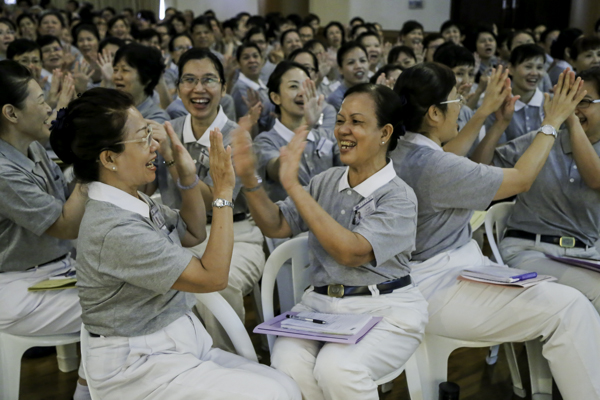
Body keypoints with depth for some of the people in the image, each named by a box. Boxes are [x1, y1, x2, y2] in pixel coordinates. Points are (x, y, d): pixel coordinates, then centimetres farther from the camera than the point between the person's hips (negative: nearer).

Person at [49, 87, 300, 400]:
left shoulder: (135, 203, 3)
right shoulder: (114, 229, -25)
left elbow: (193, 234, 20)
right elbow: (212, 276, -21)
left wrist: (189, 179, 3)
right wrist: (223, 191, -19)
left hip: (181, 346, 9)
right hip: (139, 367, -9)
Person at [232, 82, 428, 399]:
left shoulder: (399, 198, -8)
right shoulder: (326, 182, 10)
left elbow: (350, 252, -22)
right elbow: (276, 226, 8)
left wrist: (294, 187, -23)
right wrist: (249, 179, -9)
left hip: (383, 309, -4)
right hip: (320, 303, 4)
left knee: (336, 368, -32)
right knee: (287, 366, -26)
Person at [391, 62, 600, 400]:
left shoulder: (406, 153, 8)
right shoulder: (433, 165, -22)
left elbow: (469, 171, 25)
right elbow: (521, 179, -12)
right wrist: (552, 122, -1)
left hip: (458, 266, 10)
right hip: (438, 289, -10)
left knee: (570, 301, 5)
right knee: (568, 308, -17)